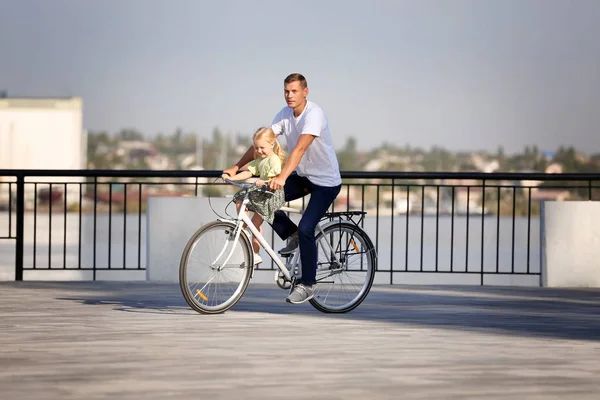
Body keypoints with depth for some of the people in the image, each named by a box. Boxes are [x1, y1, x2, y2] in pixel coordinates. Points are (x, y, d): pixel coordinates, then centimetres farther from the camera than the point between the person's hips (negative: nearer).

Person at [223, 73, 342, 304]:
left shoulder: (314, 114, -24)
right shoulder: (285, 114, -2)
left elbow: (300, 148, -37)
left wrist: (282, 177, -49)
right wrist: (236, 167, -12)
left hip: (326, 181, -7)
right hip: (302, 176, 7)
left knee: (305, 229, -18)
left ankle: (307, 285, -4)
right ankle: (292, 237, 11)